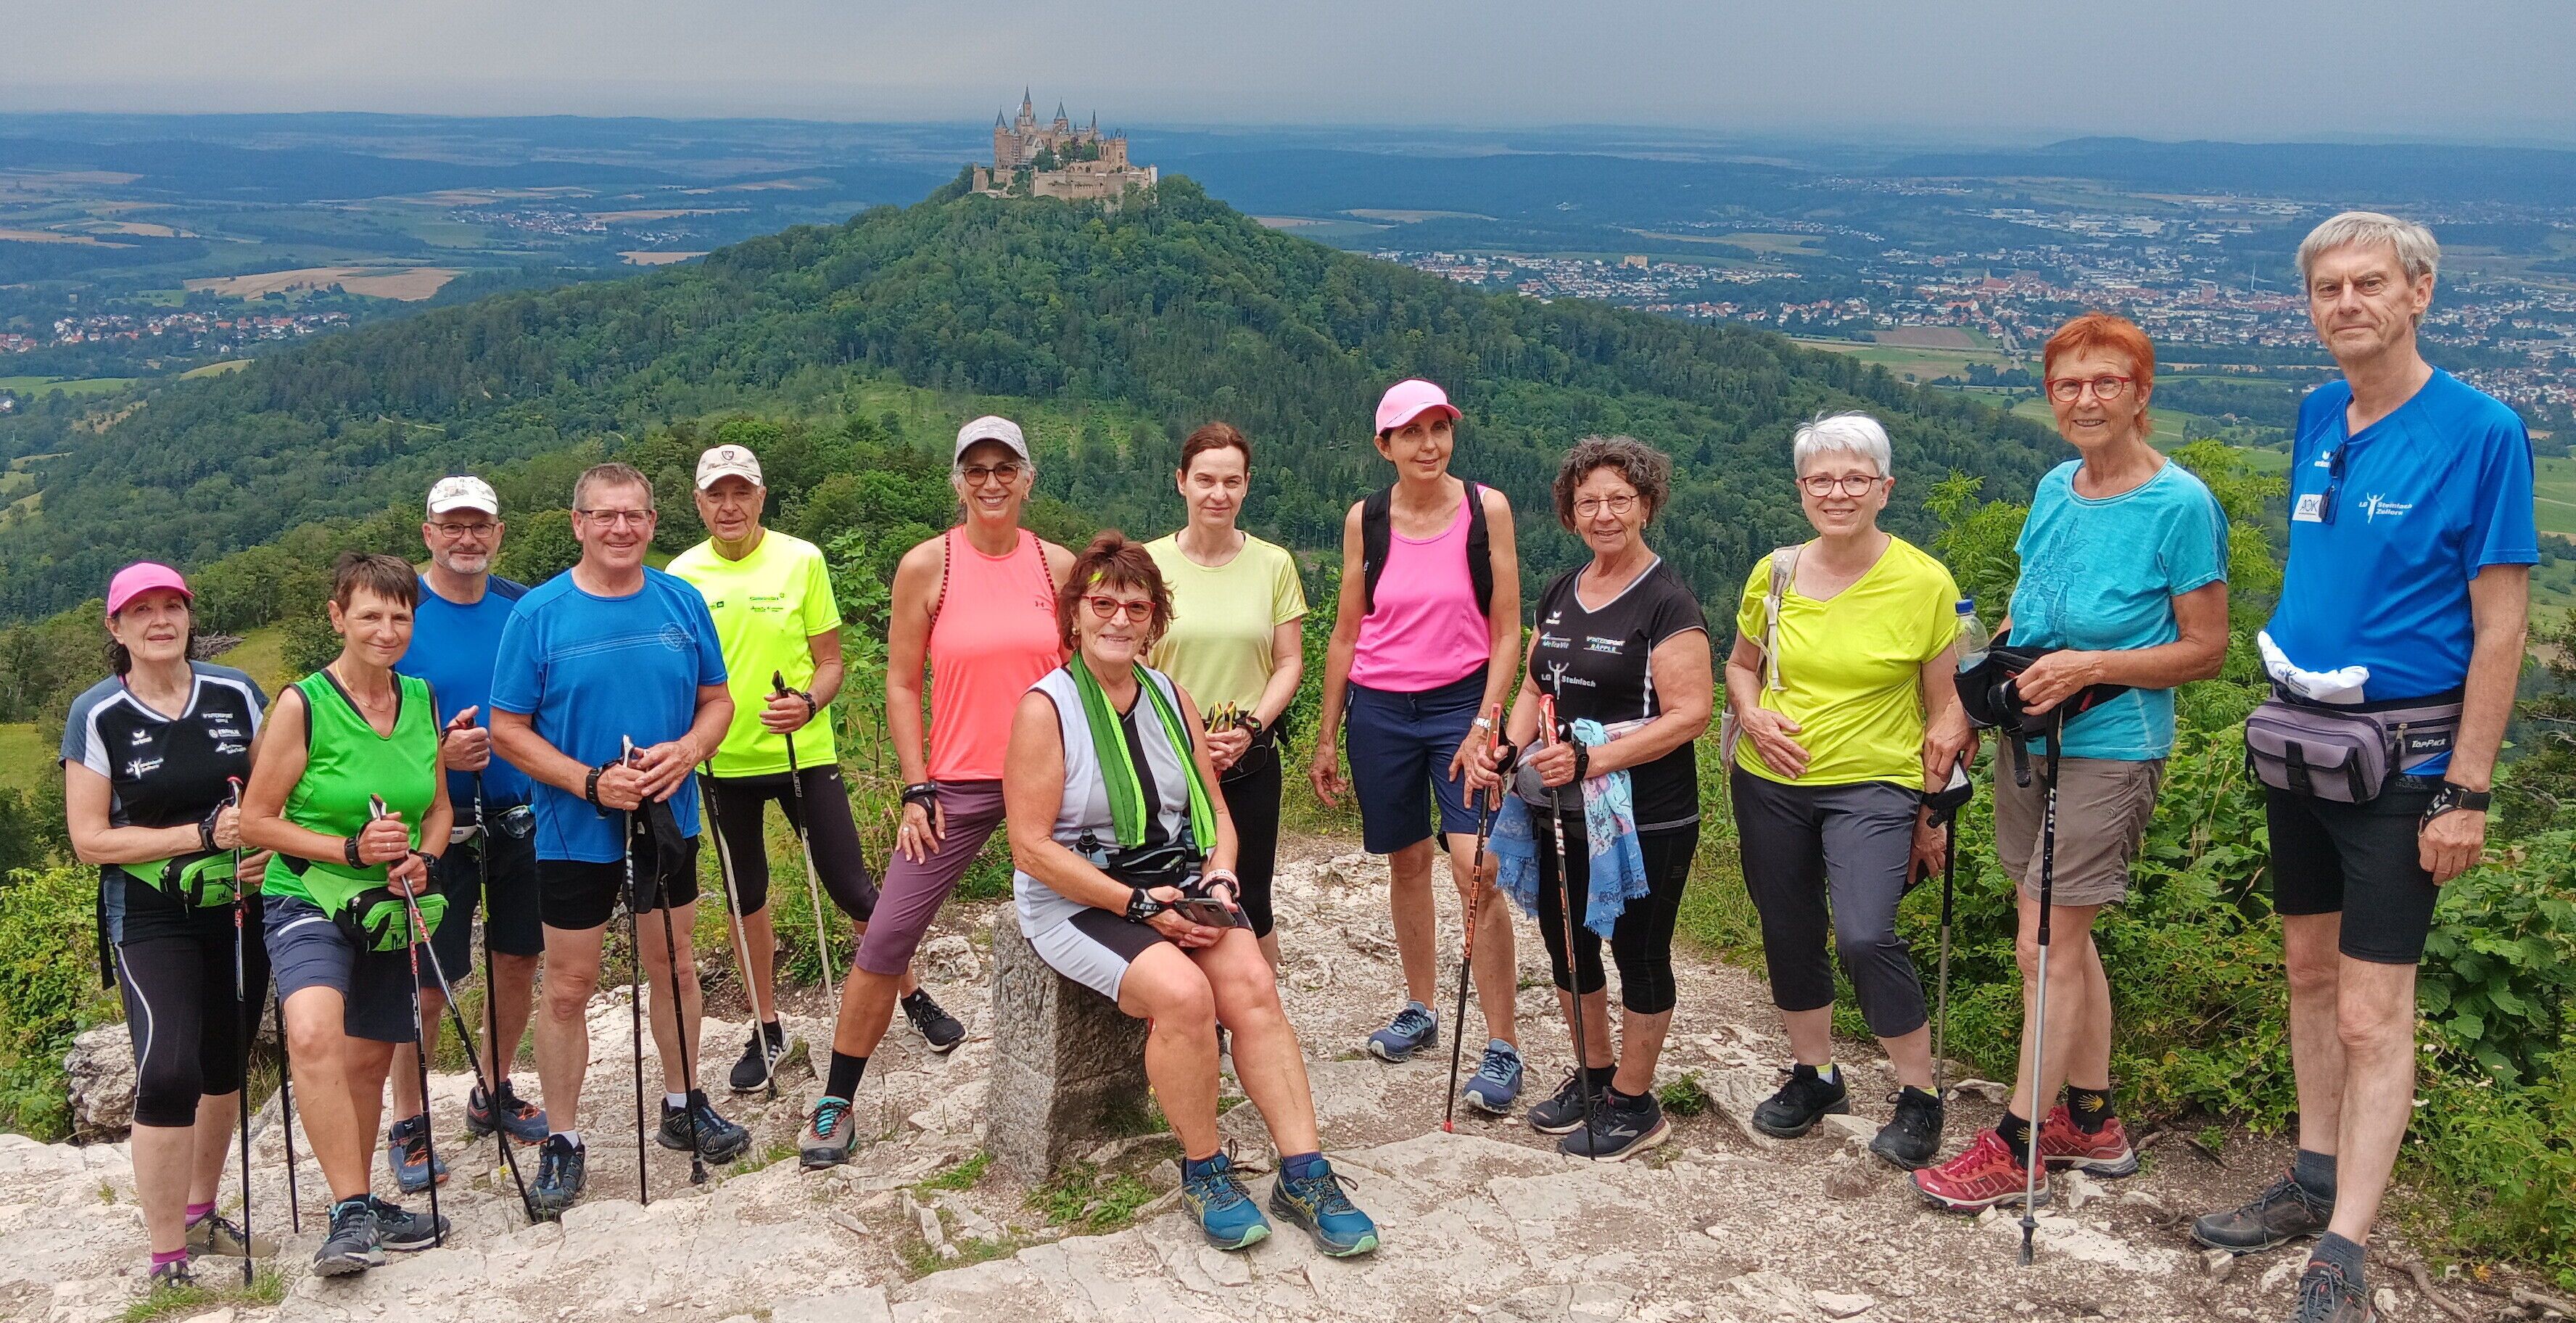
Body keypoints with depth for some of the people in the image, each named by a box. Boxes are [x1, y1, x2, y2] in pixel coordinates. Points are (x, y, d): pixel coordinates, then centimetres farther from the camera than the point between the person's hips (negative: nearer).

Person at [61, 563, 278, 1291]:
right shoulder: (97, 715, -7)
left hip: (239, 907, 4)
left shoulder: (235, 694, 1)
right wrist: (201, 834, -17)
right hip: (151, 920, -4)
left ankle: (201, 1214, 35)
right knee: (168, 1069, -18)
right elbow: (90, 838, -8)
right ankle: (167, 1260, -10)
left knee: (225, 1068, 14)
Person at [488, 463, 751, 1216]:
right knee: (568, 989, 4)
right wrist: (591, 783, -21)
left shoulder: (682, 603, 0)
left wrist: (686, 751, -15)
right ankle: (562, 1143, 16)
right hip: (574, 834, -3)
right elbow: (508, 730, -9)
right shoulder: (539, 614, -10)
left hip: (669, 821, 3)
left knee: (675, 965, 15)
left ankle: (682, 1107, 34)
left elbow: (717, 700, 6)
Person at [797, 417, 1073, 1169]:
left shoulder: (1058, 565, 3)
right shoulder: (927, 566, -3)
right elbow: (902, 685, 0)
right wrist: (917, 791, -6)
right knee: (885, 941, -3)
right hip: (956, 787, -2)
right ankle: (836, 1103, 10)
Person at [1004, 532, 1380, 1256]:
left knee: (1251, 980, -22)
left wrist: (1218, 876, -8)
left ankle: (1303, 1174, -17)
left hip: (1174, 885, 5)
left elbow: (1215, 814, 14)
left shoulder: (1170, 698, 9)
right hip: (1077, 898, -5)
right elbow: (1033, 849, -14)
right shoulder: (1045, 708, -9)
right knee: (1183, 992, -30)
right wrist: (1139, 905, -18)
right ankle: (1205, 1174, -9)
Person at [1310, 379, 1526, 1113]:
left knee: (1476, 868, -12)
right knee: (1407, 862, 13)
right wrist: (1326, 737, 8)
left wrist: (1485, 724, -12)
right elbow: (1346, 633, 8)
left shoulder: (1486, 508, -5)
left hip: (1463, 702, -3)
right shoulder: (1365, 520, 1)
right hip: (1380, 711, 3)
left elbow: (1506, 628, -4)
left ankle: (1502, 1048, -6)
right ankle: (1421, 1010, 30)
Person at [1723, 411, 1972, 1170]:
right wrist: (1753, 716, -5)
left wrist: (1931, 811, -3)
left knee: (1866, 937, -20)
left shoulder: (1924, 582, -8)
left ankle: (1918, 1096, 1)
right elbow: (1741, 666, 16)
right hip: (1769, 786, 4)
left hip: (1873, 787, -4)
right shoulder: (1774, 575, 1)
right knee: (1789, 937, 13)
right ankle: (1814, 1076, 36)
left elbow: (1945, 708, -2)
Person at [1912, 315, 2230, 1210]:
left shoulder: (2180, 505, -13)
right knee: (2064, 937, 15)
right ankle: (2091, 1123, 28)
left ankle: (2015, 1145, 7)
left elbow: (2204, 650, -11)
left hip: (2109, 751, -7)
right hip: (2030, 739, 7)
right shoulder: (2056, 488, 8)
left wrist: (2090, 667, -22)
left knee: (2047, 944, -4)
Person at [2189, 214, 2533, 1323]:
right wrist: (2281, 696, 13)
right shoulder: (2316, 419, 6)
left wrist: (2466, 793, -16)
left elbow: (2500, 625, -14)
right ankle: (2317, 1179, 31)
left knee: (2372, 1013, -4)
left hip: (2402, 755, -7)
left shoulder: (2480, 431, -13)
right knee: (2309, 971, 16)